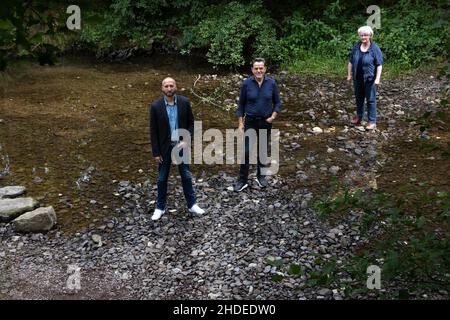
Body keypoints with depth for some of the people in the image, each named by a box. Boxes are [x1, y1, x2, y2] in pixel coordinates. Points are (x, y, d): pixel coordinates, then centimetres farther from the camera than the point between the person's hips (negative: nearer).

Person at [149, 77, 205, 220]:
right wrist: (156, 152, -7)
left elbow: (191, 123, 1)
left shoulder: (184, 102, -8)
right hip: (165, 147, -1)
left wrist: (186, 140, -11)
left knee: (186, 176, 12)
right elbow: (153, 131, -7)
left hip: (181, 145, 1)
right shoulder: (155, 106, -12)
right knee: (162, 179, 11)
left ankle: (192, 205, 26)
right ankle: (160, 207, 26)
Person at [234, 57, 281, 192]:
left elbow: (277, 102, 4)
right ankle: (243, 180, 8)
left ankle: (260, 175, 30)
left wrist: (273, 116, -11)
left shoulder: (271, 83, -7)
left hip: (266, 122, 1)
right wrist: (241, 123, -4)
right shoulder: (246, 83, -10)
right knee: (246, 151, -2)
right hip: (250, 121, -1)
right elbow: (241, 104, -2)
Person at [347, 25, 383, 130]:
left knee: (371, 99, 0)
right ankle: (359, 116, 35)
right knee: (359, 98, 17)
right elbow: (350, 62, 9)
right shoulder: (356, 47, 2)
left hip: (370, 78, -5)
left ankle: (372, 121, 7)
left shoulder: (375, 49, -10)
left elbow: (379, 65, -10)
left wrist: (377, 78, -16)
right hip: (358, 78, 5)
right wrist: (349, 74, 6)